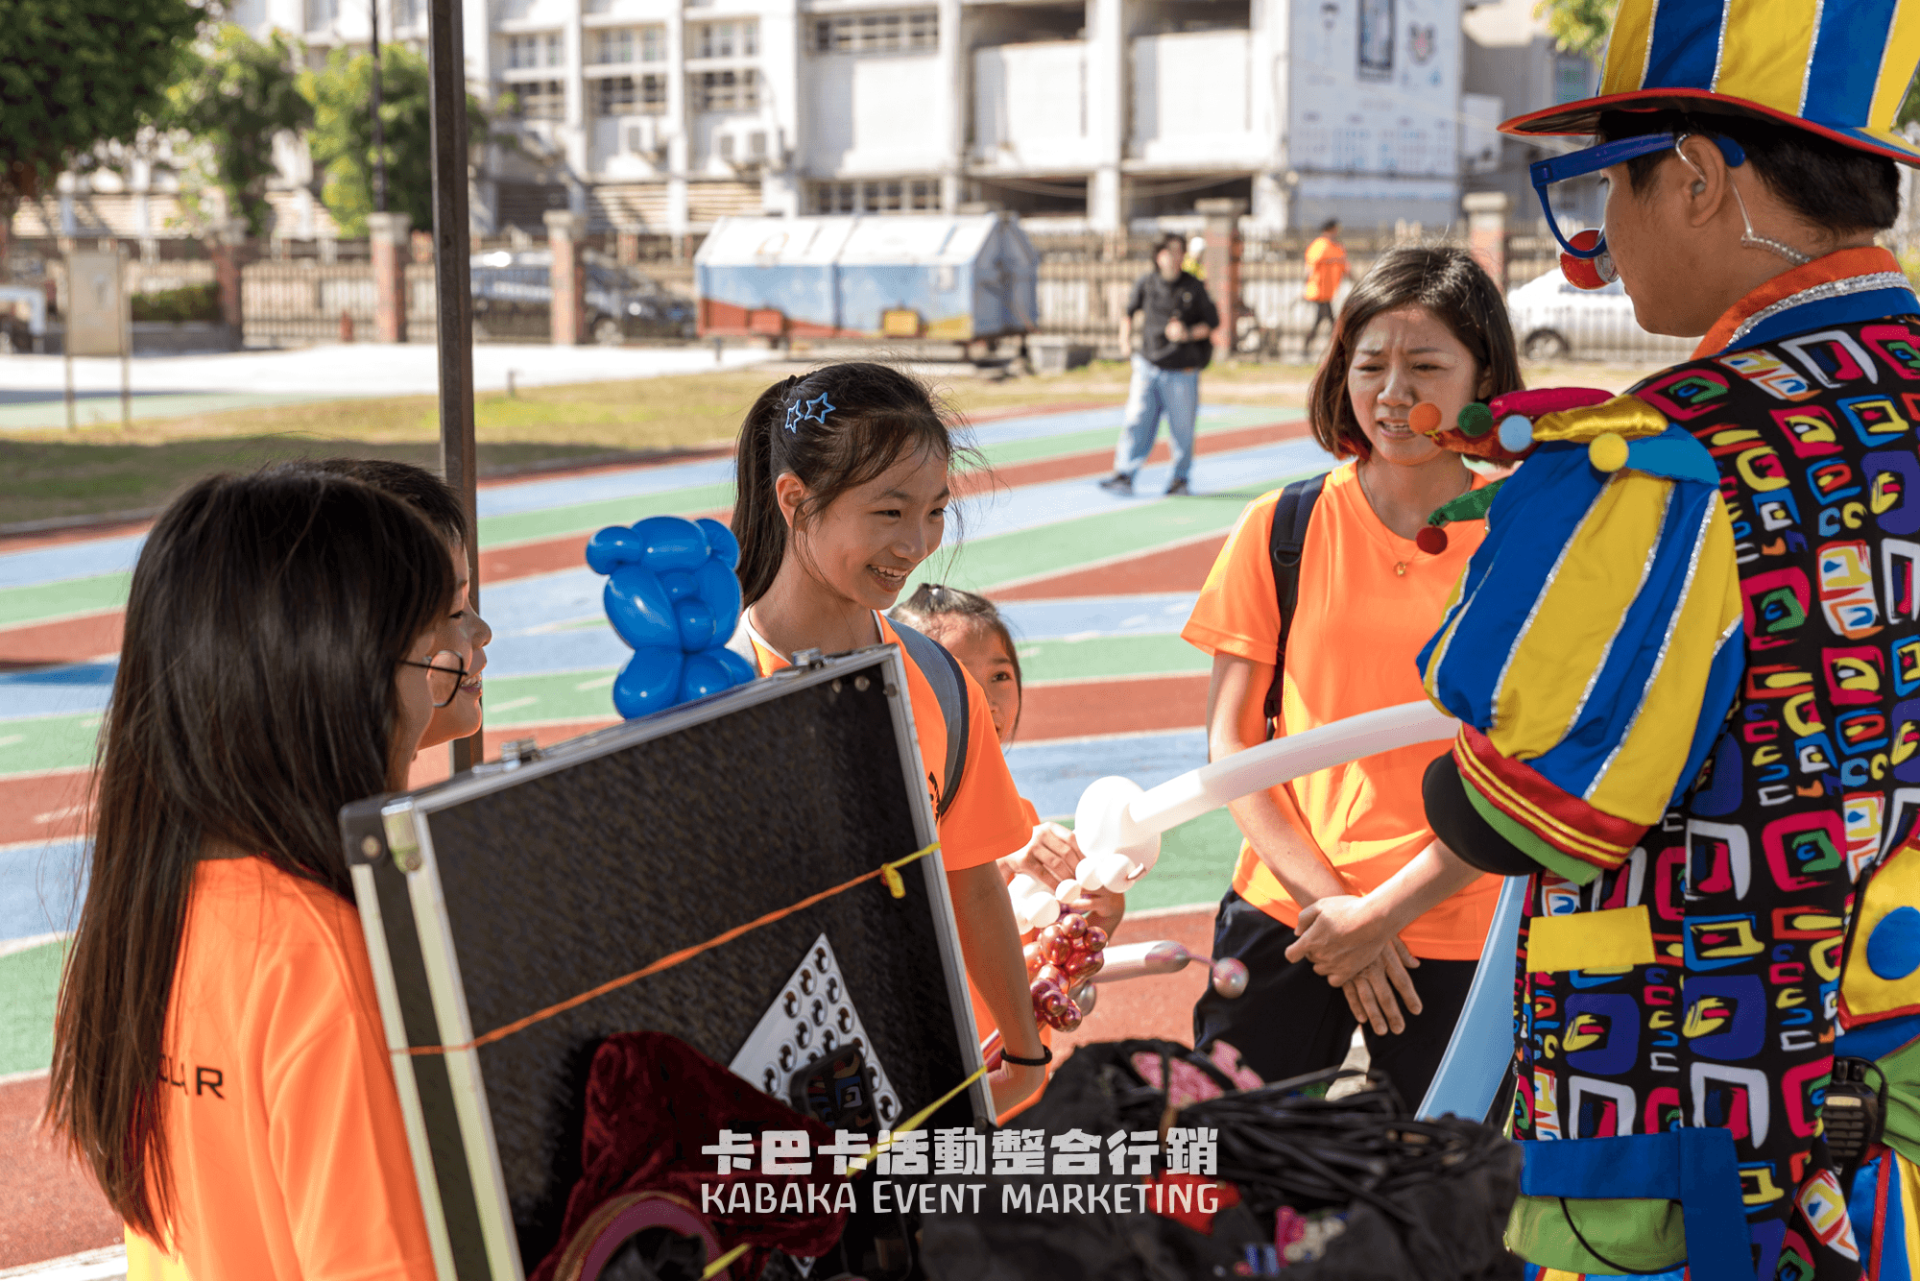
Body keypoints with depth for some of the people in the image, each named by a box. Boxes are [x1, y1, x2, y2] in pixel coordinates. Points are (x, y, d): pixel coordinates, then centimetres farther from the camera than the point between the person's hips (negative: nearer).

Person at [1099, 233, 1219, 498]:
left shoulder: (1194, 288, -1)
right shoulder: (1145, 284, 5)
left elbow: (1212, 322, 3)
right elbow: (1129, 310, 21)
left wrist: (1188, 333, -14)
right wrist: (1126, 335, 5)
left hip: (1182, 370, -1)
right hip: (1148, 366, 2)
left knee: (1181, 427, 4)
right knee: (1136, 421, -8)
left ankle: (1180, 478, 20)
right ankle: (1124, 475, -9)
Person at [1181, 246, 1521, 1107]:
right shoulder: (1282, 529, 1)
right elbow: (1229, 740, 0)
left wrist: (1384, 909, -12)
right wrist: (1324, 895, -9)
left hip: (1458, 934, -1)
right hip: (1284, 914, 1)